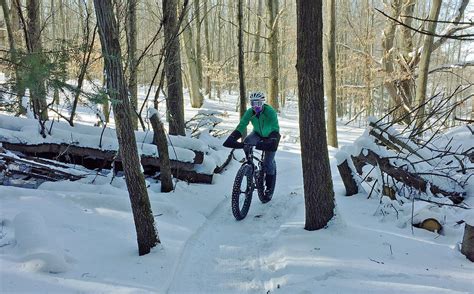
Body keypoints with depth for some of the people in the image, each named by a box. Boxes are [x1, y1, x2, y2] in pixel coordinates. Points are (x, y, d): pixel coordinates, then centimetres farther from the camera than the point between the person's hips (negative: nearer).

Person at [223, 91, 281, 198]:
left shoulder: (270, 112, -33)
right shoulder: (249, 112, -22)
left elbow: (275, 129, -41)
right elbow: (241, 126, -29)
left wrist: (272, 141, -60)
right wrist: (231, 139, -44)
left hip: (269, 136, -3)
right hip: (258, 134, 4)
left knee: (268, 163, -9)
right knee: (246, 142, -29)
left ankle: (269, 186, 10)